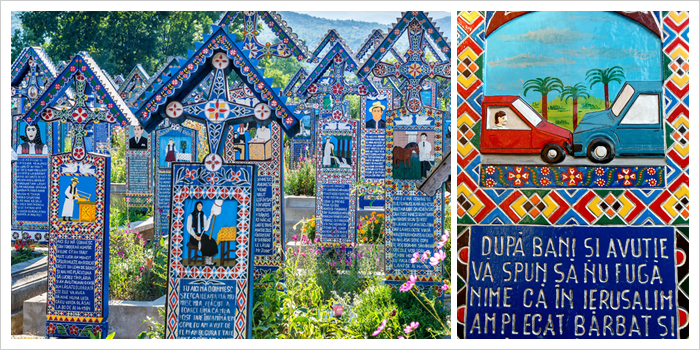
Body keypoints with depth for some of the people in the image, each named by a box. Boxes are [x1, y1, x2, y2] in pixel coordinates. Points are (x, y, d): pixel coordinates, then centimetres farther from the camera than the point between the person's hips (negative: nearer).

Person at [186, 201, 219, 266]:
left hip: (202, 235, 4)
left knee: (211, 242, -25)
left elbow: (206, 228, 1)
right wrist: (196, 237, -18)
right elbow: (189, 228, -6)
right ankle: (207, 261, -19)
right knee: (205, 243, -31)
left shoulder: (203, 216, 12)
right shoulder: (191, 216, 1)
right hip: (193, 236, -4)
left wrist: (210, 217, -3)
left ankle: (209, 260, -26)